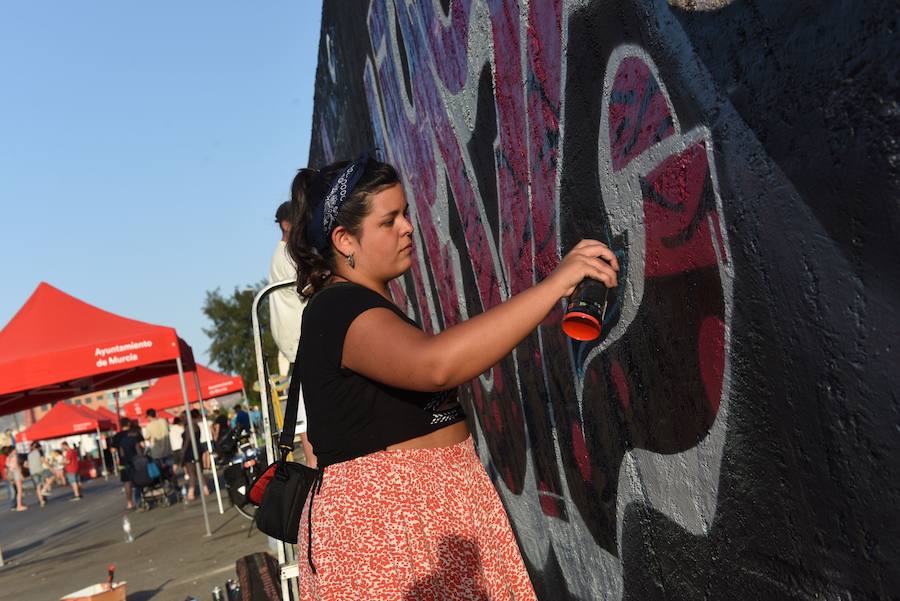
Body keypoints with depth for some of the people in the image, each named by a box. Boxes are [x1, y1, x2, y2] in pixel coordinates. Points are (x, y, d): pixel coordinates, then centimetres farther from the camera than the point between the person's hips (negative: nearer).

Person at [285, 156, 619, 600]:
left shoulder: (360, 304, 15)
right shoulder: (338, 310, -18)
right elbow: (436, 364, -36)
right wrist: (554, 285, -33)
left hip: (429, 509, 10)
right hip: (383, 523, -9)